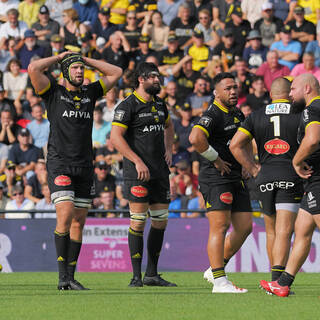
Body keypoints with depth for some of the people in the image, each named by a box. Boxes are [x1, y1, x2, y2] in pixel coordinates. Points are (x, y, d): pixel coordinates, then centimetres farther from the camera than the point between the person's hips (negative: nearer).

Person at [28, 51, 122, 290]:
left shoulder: (90, 93, 14)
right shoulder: (54, 92, 2)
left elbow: (116, 72, 19)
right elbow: (34, 68, -12)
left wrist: (86, 60, 13)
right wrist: (59, 57, 2)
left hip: (85, 167, 5)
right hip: (59, 165, -5)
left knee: (79, 222, 5)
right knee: (65, 216, -17)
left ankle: (71, 276, 10)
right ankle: (63, 276, -15)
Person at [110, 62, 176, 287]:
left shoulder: (159, 104, 15)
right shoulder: (128, 105, -7)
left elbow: (168, 126, 35)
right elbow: (116, 137, -14)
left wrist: (169, 150, 18)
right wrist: (138, 161, -18)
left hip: (160, 171, 7)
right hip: (138, 174, -7)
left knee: (161, 222, 8)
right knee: (138, 222, -7)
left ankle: (152, 274, 16)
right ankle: (136, 276, -3)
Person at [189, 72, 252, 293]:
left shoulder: (238, 115, 17)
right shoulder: (213, 115, -12)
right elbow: (196, 138, -29)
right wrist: (215, 159, -19)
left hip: (236, 178, 9)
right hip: (215, 177, -9)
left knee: (245, 227, 8)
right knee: (220, 227, -11)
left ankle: (215, 269, 20)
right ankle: (219, 281, -11)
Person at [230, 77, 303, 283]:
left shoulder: (256, 116, 8)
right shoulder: (300, 114, 0)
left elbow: (235, 145, 2)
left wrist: (254, 170, 5)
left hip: (265, 176, 3)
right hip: (292, 176, -3)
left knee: (271, 231, 16)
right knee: (284, 231, -8)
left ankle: (275, 279, 22)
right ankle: (277, 281, -20)